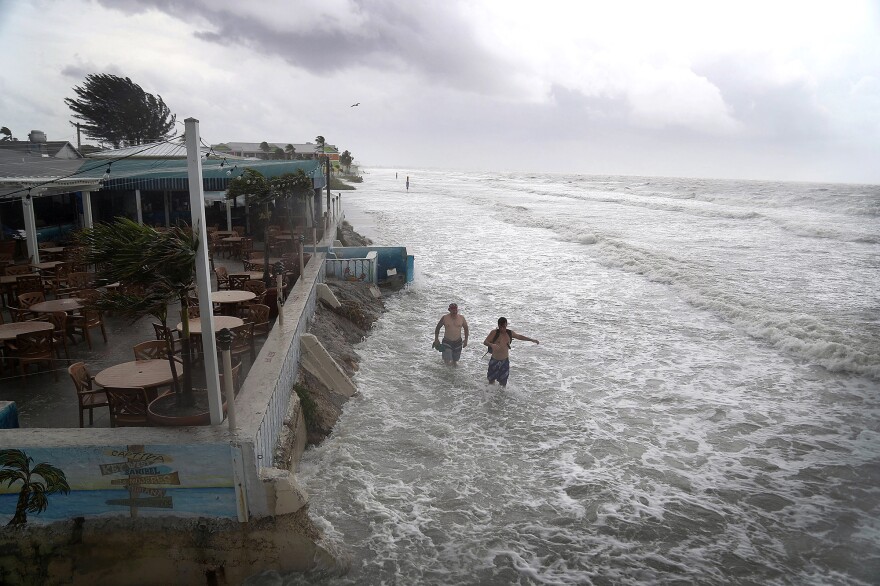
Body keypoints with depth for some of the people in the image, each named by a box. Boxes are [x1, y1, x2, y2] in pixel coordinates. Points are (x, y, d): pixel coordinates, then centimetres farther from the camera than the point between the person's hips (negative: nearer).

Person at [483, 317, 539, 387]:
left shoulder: (510, 333, 1)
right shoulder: (494, 332, -11)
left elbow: (519, 336, 19)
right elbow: (485, 342, -17)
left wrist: (532, 339, 18)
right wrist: (491, 345, -38)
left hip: (505, 361, 2)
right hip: (495, 360, -2)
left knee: (503, 383, 5)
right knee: (491, 381, 11)